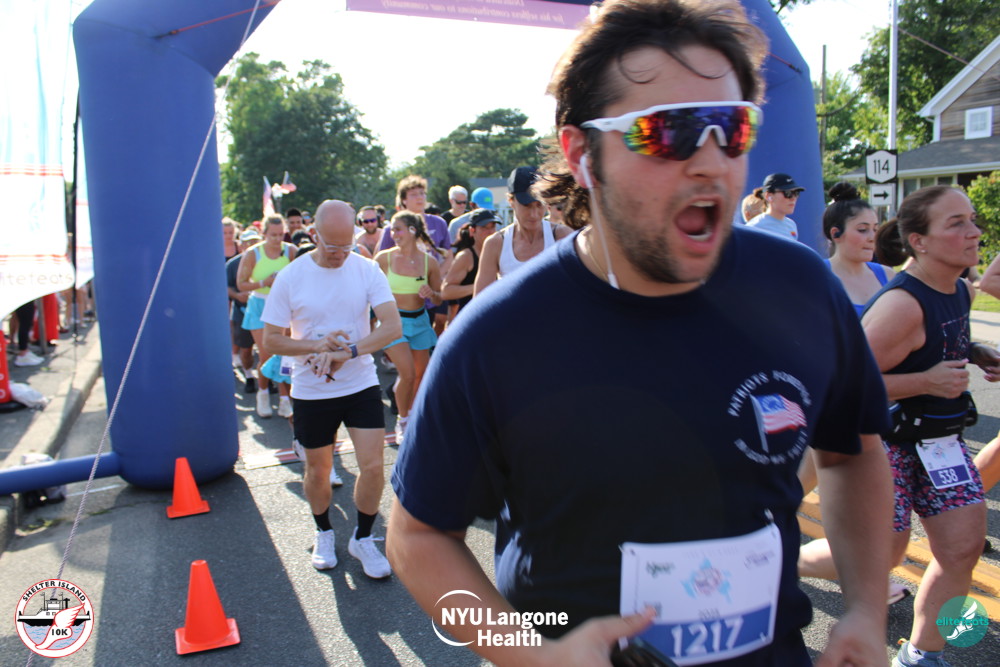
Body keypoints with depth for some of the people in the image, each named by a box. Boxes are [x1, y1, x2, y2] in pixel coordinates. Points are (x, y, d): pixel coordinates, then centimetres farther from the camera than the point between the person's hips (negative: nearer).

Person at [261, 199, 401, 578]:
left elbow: (392, 325, -14)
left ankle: (363, 539, 20)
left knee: (373, 466, -4)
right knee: (318, 471, 14)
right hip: (311, 392, 0)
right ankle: (324, 534, 41)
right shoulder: (290, 278, -8)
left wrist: (348, 352, -27)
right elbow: (271, 340, -5)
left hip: (361, 385, 0)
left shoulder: (367, 270, -6)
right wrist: (318, 346, -22)